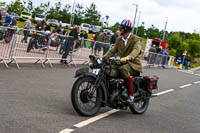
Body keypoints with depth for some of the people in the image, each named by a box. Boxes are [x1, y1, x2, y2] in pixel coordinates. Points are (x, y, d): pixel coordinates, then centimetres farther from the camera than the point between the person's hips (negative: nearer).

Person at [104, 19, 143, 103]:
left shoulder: (135, 39, -6)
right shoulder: (119, 39, 16)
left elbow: (136, 50, -25)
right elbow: (113, 50, 11)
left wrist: (128, 57, -45)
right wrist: (103, 57, -7)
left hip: (134, 64, -7)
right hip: (123, 63, 7)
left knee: (123, 69, -38)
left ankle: (131, 95, -34)